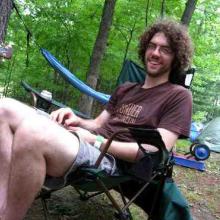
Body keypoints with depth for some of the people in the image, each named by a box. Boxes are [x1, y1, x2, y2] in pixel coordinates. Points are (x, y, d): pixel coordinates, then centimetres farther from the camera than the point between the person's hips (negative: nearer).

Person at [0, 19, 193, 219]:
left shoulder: (178, 96, 4)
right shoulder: (124, 89, 27)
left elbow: (156, 150, -8)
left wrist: (95, 141, -11)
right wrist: (77, 121, 2)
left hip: (112, 160, -7)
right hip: (89, 145, 8)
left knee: (32, 132, -36)